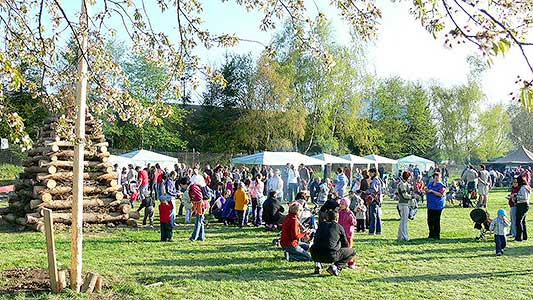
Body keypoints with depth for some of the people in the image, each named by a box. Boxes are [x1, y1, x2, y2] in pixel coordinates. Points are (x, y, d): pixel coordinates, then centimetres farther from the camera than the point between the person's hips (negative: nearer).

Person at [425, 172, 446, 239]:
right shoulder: (430, 184, 13)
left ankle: (437, 235, 7)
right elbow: (427, 193, 24)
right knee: (430, 220, 9)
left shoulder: (441, 186, -7)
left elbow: (441, 194, -20)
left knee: (436, 220, -3)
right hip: (430, 205, 6)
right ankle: (431, 234, 22)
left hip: (437, 206, -6)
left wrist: (432, 191, -22)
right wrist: (426, 191, 1)